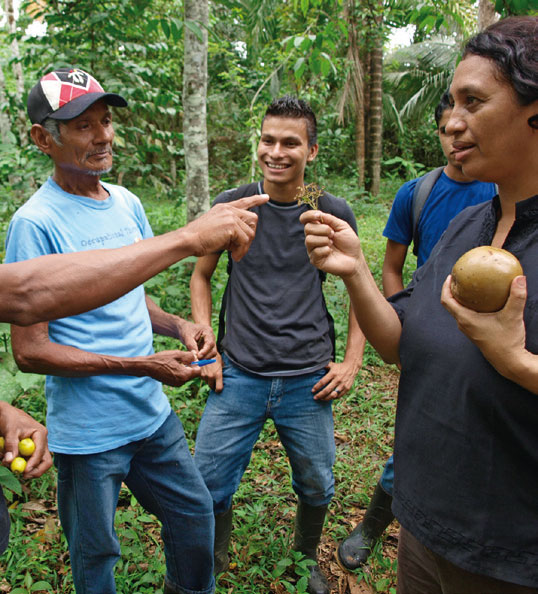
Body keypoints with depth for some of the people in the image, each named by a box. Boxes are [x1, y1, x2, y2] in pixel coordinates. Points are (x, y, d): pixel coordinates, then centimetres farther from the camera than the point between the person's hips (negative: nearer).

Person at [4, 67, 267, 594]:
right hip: (88, 433, -6)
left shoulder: (127, 203, 3)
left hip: (153, 414, 6)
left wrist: (178, 326, -6)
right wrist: (146, 366, -21)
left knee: (195, 513, 21)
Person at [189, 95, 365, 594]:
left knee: (316, 486, 16)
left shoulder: (334, 214, -1)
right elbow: (201, 277, 9)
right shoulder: (231, 207, -2)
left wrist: (352, 360, 2)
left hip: (308, 380, 1)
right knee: (207, 487, 6)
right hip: (238, 376, 0)